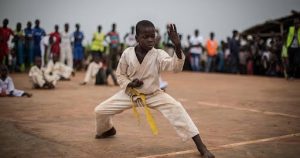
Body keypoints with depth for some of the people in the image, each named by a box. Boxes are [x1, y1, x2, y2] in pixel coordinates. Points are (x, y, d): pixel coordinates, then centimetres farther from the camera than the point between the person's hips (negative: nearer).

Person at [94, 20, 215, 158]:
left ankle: (201, 147, -21)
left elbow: (176, 67, -36)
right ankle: (107, 130, 41)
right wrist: (129, 84, -21)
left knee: (176, 109, -26)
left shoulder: (158, 55, -19)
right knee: (100, 110, 0)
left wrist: (177, 46, -50)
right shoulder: (127, 53, -16)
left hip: (154, 94, -2)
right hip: (130, 93, 2)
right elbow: (120, 75, 0)